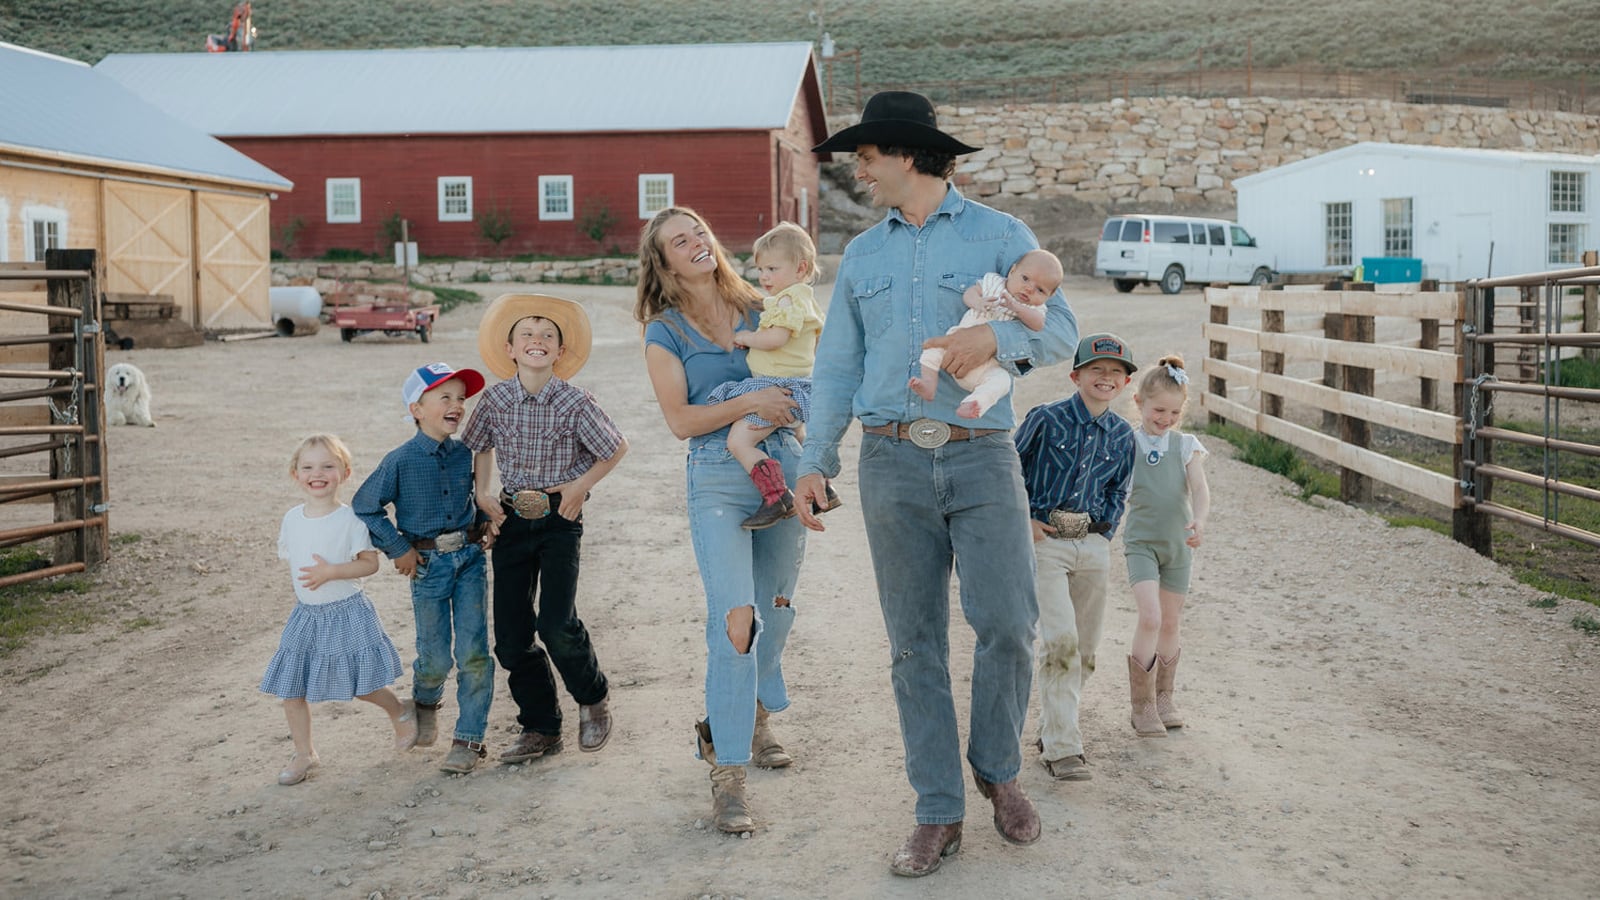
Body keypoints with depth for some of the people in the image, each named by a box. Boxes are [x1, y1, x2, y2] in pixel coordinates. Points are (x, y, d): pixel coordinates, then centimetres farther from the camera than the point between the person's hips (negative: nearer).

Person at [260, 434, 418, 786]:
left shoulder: (350, 519, -13)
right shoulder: (292, 519, 2)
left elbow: (370, 562, -14)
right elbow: (293, 563, 14)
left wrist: (332, 572, -26)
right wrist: (299, 602, 15)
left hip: (346, 613, -5)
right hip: (305, 615, 5)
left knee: (362, 685, 1)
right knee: (291, 690, 6)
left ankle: (401, 711, 31)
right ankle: (304, 753, 23)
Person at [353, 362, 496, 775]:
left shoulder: (465, 455, 2)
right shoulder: (400, 461, -10)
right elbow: (364, 508, -3)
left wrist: (486, 524, 4)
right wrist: (398, 548, -4)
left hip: (470, 558, 2)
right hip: (428, 565, -2)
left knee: (473, 652, -4)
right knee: (435, 657, 6)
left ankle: (469, 738, 7)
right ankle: (426, 702, 41)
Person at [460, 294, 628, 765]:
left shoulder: (574, 403, -11)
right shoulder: (495, 399, -2)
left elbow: (616, 448, 3)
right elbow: (479, 446, 17)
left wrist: (581, 485, -4)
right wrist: (483, 494, 6)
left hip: (560, 519, -3)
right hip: (512, 520, 4)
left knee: (556, 624, -15)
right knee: (511, 635, 3)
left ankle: (593, 699, 14)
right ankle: (541, 729, 19)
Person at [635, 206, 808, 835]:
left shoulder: (761, 312, 10)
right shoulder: (664, 333, 1)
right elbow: (680, 420, -6)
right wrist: (750, 403, -17)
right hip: (717, 481, -4)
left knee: (775, 611, 12)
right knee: (735, 618, -16)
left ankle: (752, 721, 38)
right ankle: (727, 774, -9)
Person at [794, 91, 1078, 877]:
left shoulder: (1000, 236, 4)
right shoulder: (861, 256, 15)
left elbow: (1060, 330, -3)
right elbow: (837, 366, 14)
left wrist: (997, 337, -23)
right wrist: (814, 462, 5)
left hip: (982, 458, -3)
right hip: (893, 462, 3)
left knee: (1007, 624, -9)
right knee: (915, 644, 4)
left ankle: (998, 770, 18)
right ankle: (938, 814, 13)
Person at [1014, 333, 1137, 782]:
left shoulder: (1122, 435, 7)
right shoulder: (1046, 419, -6)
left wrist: (1103, 533, 7)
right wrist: (1024, 522, -4)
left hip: (1093, 547, 5)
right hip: (1044, 542, -5)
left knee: (1084, 648, 8)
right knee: (1060, 641, -16)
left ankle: (1053, 730, 26)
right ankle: (1062, 748, -10)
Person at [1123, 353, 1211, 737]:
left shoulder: (1186, 446, -1)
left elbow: (1200, 489, -13)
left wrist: (1199, 519, -32)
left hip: (1178, 544, 3)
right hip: (1141, 543, -2)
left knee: (1170, 623, 11)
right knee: (1150, 617, -17)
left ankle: (1163, 699, 28)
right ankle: (1142, 706, -6)